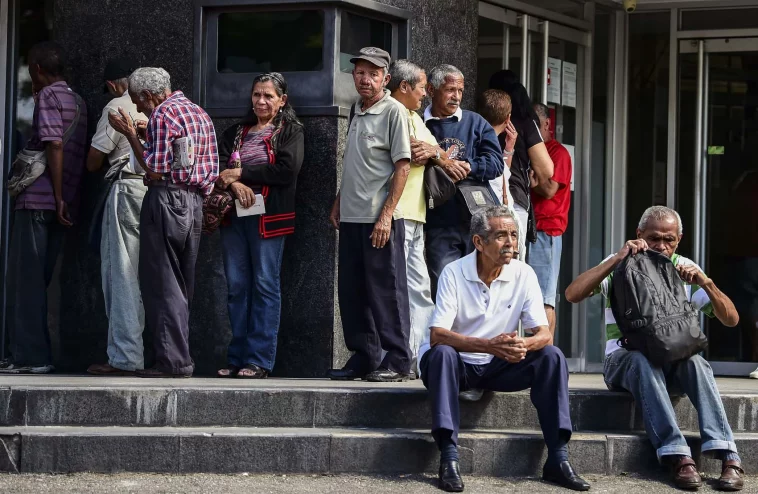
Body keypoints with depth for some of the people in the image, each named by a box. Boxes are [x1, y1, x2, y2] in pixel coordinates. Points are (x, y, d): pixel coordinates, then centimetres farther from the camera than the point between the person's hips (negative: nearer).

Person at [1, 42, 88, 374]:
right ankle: (34, 353, 12)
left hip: (38, 200, -8)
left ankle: (30, 356, -8)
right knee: (36, 280, 12)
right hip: (60, 205, 8)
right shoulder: (77, 102, 18)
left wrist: (58, 198, -16)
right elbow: (81, 153, 16)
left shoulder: (48, 97, -6)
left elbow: (55, 145, -16)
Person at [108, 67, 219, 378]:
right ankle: (181, 358, 11)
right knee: (182, 287, 11)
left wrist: (130, 134, -5)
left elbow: (155, 171, -13)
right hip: (194, 202, 9)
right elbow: (210, 170, 18)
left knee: (162, 284, -5)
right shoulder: (200, 114, 18)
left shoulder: (163, 114, -9)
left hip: (166, 199, -8)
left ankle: (173, 361, -9)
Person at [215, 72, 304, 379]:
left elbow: (287, 170, -11)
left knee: (265, 285, -4)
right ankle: (237, 358, 8)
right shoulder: (236, 132, 17)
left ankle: (259, 361, -3)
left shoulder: (290, 131, 3)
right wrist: (234, 184, -16)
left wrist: (241, 173, -8)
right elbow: (218, 168, 6)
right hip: (234, 215, 4)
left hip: (268, 217, -4)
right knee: (236, 285, 3)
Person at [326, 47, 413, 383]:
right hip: (351, 217, 8)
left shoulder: (393, 111, -7)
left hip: (380, 219, -8)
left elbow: (402, 165, -12)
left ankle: (397, 362, 0)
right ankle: (364, 358, 16)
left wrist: (386, 214, -17)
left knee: (386, 291, -4)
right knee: (352, 292, 9)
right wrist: (338, 203, 17)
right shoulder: (357, 111, 16)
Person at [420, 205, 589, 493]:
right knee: (442, 353, -36)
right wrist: (489, 345, -39)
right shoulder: (454, 273, -16)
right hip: (458, 364, -3)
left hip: (500, 367, 3)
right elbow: (437, 336, -25)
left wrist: (523, 345, -35)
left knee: (552, 357, -19)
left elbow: (544, 334, -10)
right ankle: (449, 458, -35)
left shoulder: (523, 275, -6)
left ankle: (558, 458, -19)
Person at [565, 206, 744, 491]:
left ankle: (728, 457, -42)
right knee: (643, 361, -38)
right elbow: (573, 295, -18)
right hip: (623, 359, -2)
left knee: (694, 360, -33)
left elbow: (731, 319, 0)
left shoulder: (685, 269, 6)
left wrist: (706, 283, -17)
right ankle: (677, 456, -45)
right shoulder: (621, 267, 0)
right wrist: (617, 258, -22)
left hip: (671, 361, 2)